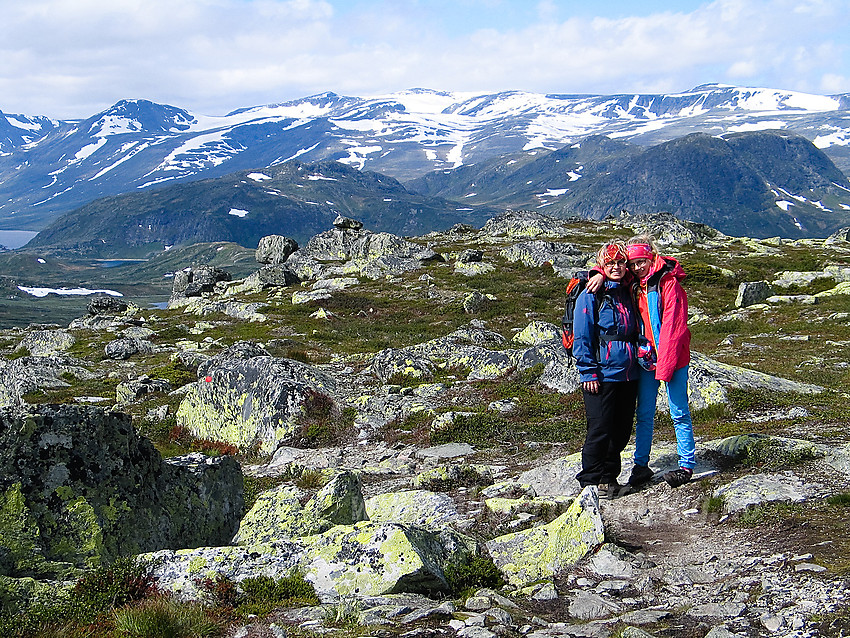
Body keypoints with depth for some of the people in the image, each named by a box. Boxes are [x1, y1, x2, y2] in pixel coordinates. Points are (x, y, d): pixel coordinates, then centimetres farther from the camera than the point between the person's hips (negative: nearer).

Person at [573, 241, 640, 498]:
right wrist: (589, 373, -13)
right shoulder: (591, 295, -5)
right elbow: (582, 338, -8)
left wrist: (642, 356, 17)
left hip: (628, 375, 6)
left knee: (621, 431, 10)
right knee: (600, 430, -5)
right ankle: (590, 480, 7)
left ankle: (609, 477, 22)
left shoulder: (627, 293, 14)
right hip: (602, 376, -6)